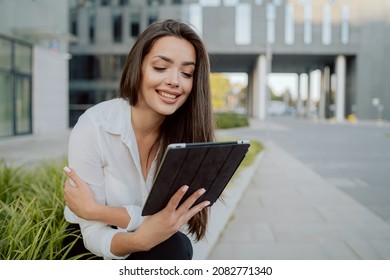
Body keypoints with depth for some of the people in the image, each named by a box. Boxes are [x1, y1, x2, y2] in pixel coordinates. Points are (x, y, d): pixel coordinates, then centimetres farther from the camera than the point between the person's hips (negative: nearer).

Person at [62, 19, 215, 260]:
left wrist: (94, 210, -23)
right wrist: (140, 240, -40)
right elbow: (94, 235, -20)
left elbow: (173, 220, -19)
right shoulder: (93, 127, -22)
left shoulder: (188, 131, -14)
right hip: (94, 251, -3)